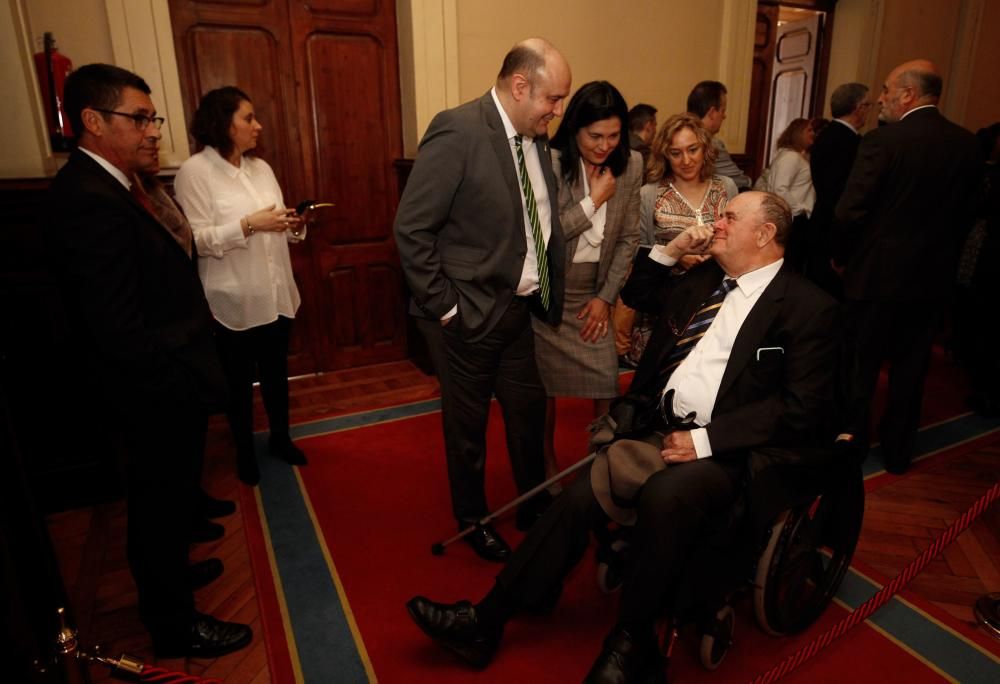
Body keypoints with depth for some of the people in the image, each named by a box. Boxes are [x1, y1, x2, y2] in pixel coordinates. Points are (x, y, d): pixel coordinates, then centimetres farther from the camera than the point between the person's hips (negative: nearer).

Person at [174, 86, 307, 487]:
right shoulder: (195, 171, -11)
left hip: (275, 293, 5)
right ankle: (244, 452, 31)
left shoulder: (261, 167, 8)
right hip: (233, 300, -5)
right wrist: (249, 225, -24)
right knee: (238, 380, 12)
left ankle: (280, 439, 37)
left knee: (276, 371, 17)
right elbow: (196, 239, -17)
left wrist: (293, 225, -9)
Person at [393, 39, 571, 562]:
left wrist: (551, 296, 3)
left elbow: (544, 225, 11)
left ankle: (534, 506, 42)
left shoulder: (536, 139, 5)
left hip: (521, 308, 7)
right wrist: (445, 308, -16)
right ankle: (472, 520, 37)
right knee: (468, 424, 13)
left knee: (529, 411, 19)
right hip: (469, 315, -7)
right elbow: (411, 229, -19)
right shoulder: (457, 131, -18)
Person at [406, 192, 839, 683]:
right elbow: (637, 295, 31)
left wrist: (705, 441, -17)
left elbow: (800, 408, -11)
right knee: (583, 494, -16)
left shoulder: (808, 306, -2)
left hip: (727, 450, -5)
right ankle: (488, 619, -6)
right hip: (659, 429, 5)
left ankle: (632, 642, -12)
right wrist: (671, 250, 13)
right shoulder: (707, 276, 18)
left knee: (665, 494, -35)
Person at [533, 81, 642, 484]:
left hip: (593, 294, 3)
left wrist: (606, 296, -3)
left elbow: (628, 238, 2)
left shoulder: (630, 165, -3)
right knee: (545, 384, 10)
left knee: (607, 386, 0)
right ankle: (547, 463, 32)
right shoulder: (549, 163, -17)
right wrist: (593, 200, -19)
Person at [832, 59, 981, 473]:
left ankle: (852, 441, 20)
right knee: (911, 365, 14)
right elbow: (967, 210, 7)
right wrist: (942, 253, 18)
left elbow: (850, 210, -17)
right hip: (934, 275, 5)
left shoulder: (883, 140, -15)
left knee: (861, 362, 9)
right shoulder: (967, 144, 2)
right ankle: (898, 449, 25)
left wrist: (840, 256, -1)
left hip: (878, 271, -5)